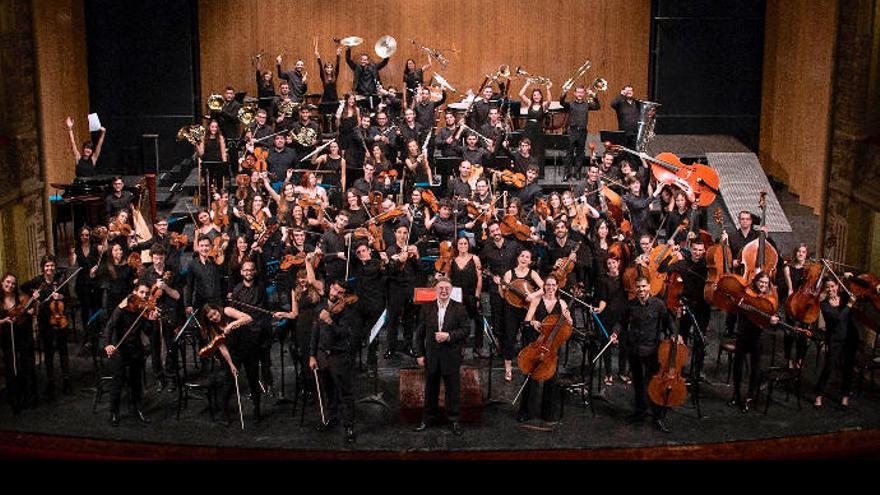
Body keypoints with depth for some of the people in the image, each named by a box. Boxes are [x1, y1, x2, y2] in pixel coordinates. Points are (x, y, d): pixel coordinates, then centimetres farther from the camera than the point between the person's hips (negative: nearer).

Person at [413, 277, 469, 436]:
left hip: (451, 356, -2)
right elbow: (419, 333, 6)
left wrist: (449, 336, -20)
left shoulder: (459, 309, -2)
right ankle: (428, 418, 27)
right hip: (431, 356, 2)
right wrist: (419, 354, 1)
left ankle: (454, 420, 20)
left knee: (453, 389, 6)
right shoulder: (427, 308, 4)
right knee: (430, 388, 13)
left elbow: (465, 331, -6)